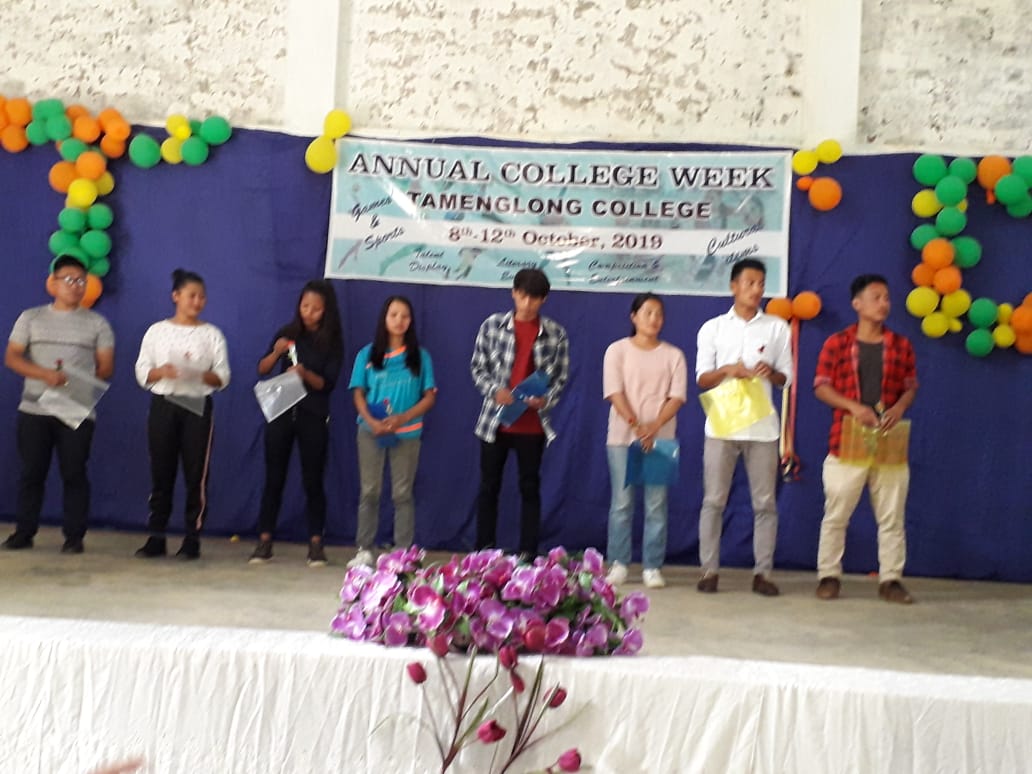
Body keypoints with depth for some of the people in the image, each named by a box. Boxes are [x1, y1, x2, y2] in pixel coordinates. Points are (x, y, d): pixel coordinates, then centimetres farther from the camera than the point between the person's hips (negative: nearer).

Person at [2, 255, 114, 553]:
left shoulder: (97, 323, 8)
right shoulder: (31, 318, 10)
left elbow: (106, 368, 4)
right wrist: (45, 375, -14)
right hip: (34, 409, 1)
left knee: (74, 473, -2)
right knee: (31, 472, 3)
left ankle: (74, 536, 4)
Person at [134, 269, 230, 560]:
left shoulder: (211, 334, 6)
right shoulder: (157, 331, 8)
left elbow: (223, 377, 0)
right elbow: (142, 373, 4)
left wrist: (199, 374, -19)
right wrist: (162, 372, -17)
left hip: (198, 407, -1)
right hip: (163, 405, 1)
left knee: (196, 474, -2)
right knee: (161, 473, 2)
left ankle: (192, 539, 5)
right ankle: (156, 538, 9)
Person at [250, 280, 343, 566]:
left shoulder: (332, 341, -1)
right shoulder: (288, 333, 3)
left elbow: (328, 384, -6)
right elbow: (262, 370, 3)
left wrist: (305, 374, -24)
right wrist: (276, 353, -15)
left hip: (314, 417, -2)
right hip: (281, 412, 2)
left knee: (312, 480, 1)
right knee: (274, 477, 3)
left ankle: (316, 543, 8)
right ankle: (264, 541, 7)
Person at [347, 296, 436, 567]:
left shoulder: (420, 357, 3)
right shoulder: (367, 354, 3)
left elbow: (429, 397, 1)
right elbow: (358, 394, 2)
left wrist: (403, 418, -14)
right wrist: (372, 421, -15)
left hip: (407, 433, 0)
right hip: (371, 431, 0)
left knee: (403, 493, 4)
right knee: (369, 492, 5)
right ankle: (364, 550, 11)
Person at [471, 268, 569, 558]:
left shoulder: (556, 333, 0)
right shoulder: (492, 325, -2)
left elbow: (561, 377, 4)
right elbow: (477, 367, 3)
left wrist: (546, 400, -14)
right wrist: (494, 391, -15)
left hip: (533, 424, 0)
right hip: (495, 420, 0)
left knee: (530, 488, 7)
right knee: (489, 486, 7)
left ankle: (528, 554, 14)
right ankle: (484, 552, 17)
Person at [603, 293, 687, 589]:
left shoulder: (673, 355, 8)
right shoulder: (617, 350, 3)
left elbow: (677, 396, -1)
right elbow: (614, 392, -6)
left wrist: (655, 426, -17)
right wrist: (635, 425, -18)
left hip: (661, 438, 1)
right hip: (622, 437, -1)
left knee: (657, 505, 0)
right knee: (622, 502, 0)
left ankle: (652, 567, 5)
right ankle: (618, 564, 7)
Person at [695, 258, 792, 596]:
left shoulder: (777, 327, 7)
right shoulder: (713, 328, 6)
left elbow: (786, 378, 8)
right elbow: (702, 379, 3)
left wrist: (771, 374, -15)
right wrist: (727, 370, -16)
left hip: (762, 426, 1)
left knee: (765, 503, 2)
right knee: (714, 501, 0)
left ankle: (762, 572, 9)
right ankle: (709, 570, 8)